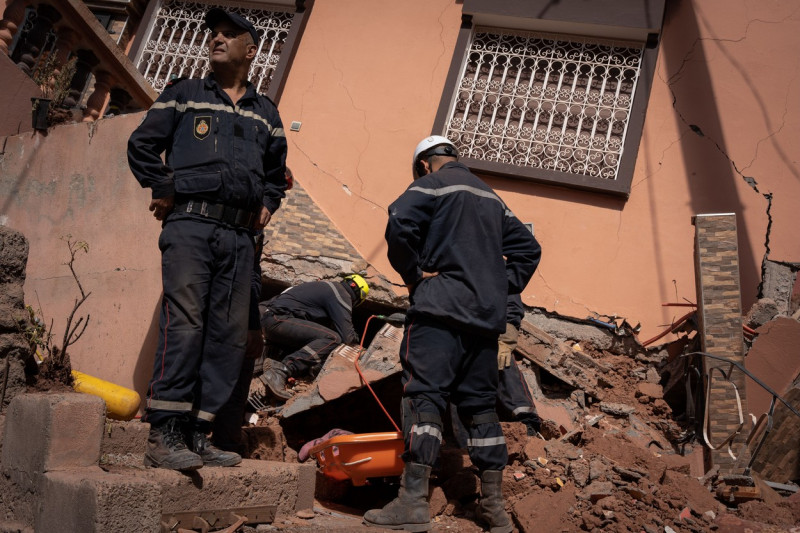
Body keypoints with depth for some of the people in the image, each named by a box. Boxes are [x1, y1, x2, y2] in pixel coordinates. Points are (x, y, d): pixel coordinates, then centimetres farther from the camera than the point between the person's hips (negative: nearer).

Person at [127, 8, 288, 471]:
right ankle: (163, 436, -12)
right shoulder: (183, 95, 15)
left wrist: (268, 203, 16)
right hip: (190, 224, -4)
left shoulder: (266, 113, 24)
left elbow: (277, 170, 32)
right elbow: (142, 144, 11)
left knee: (230, 336, -1)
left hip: (240, 236, 4)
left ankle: (198, 434, 5)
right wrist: (164, 190, 0)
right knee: (183, 324, -15)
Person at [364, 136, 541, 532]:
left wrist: (412, 273, -7)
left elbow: (399, 223, -18)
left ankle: (413, 501, -16)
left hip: (439, 309, -7)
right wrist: (502, 286, 17)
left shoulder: (431, 184, 2)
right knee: (480, 404, 9)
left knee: (424, 395, -10)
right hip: (486, 316, 7)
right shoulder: (491, 196, 25)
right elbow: (528, 247, 25)